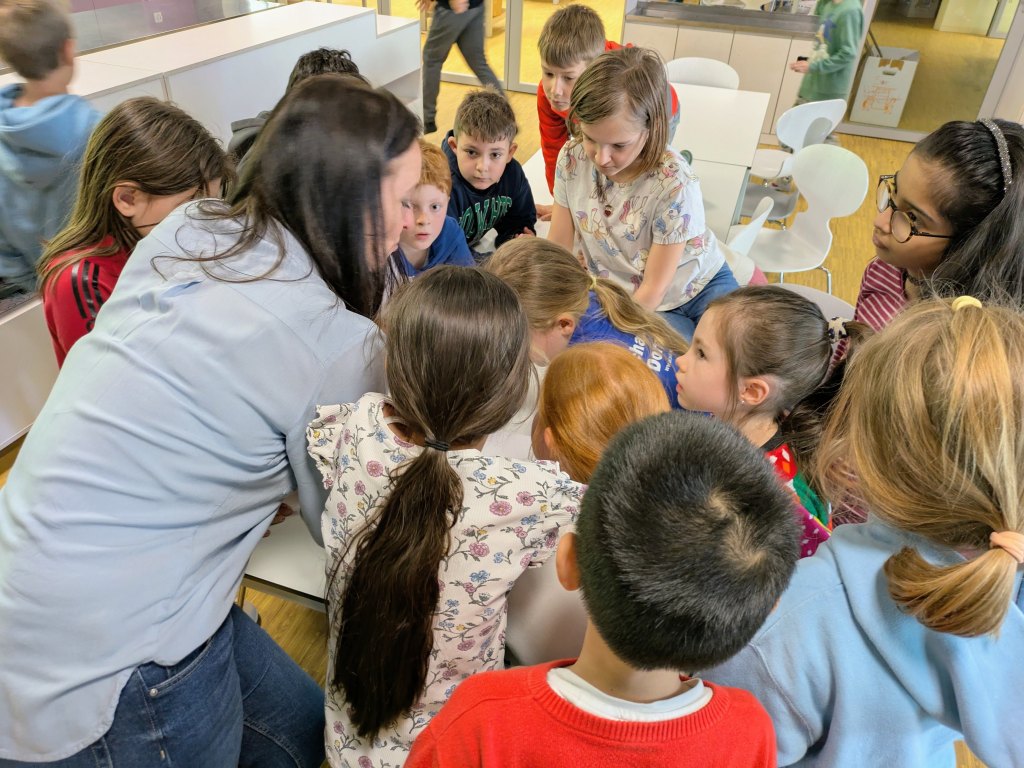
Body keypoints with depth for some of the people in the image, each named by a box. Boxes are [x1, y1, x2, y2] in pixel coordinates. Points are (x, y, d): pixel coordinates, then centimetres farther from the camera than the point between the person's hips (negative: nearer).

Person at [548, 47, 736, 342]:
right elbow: (558, 246, -3)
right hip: (628, 299, 1)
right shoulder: (572, 158, -14)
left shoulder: (674, 183, -25)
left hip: (702, 287, -1)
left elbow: (653, 288, -17)